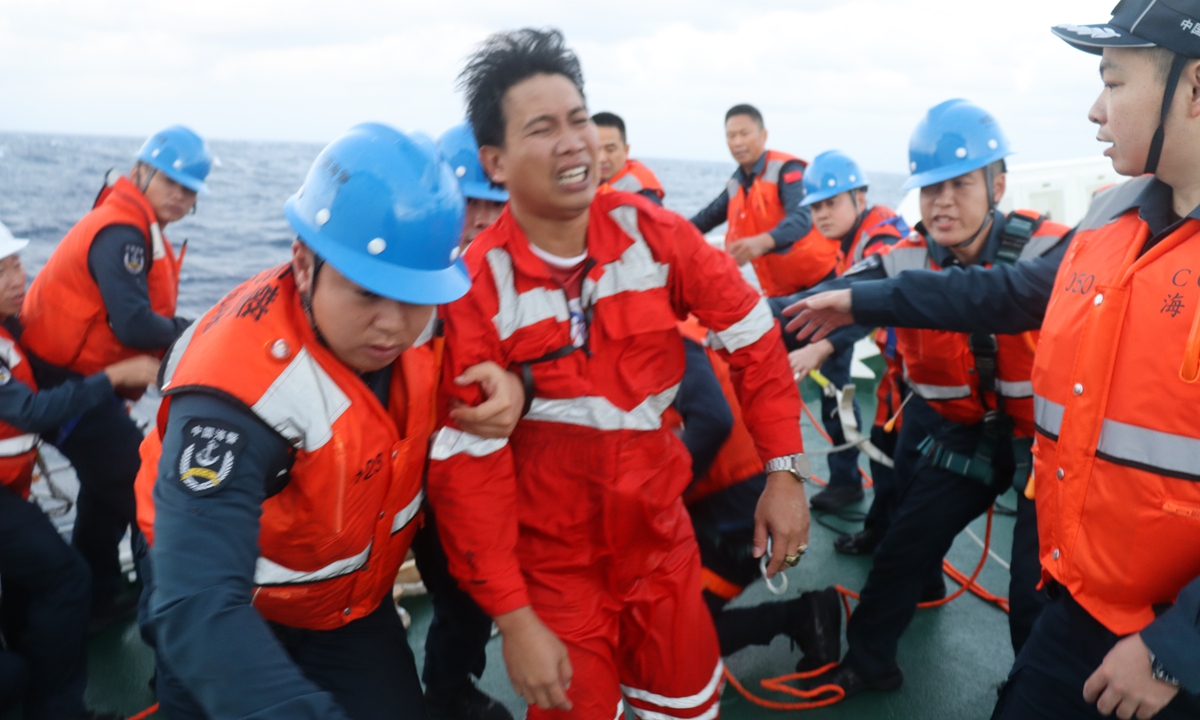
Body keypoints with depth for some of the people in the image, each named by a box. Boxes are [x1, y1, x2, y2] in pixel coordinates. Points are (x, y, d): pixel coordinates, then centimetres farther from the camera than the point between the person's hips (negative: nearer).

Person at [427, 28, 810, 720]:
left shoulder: (653, 234, -11)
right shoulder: (477, 285, -18)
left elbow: (753, 336, -1)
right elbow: (468, 464, -16)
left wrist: (784, 470, -5)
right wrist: (512, 617, -16)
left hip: (661, 538, 3)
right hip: (552, 565, -3)